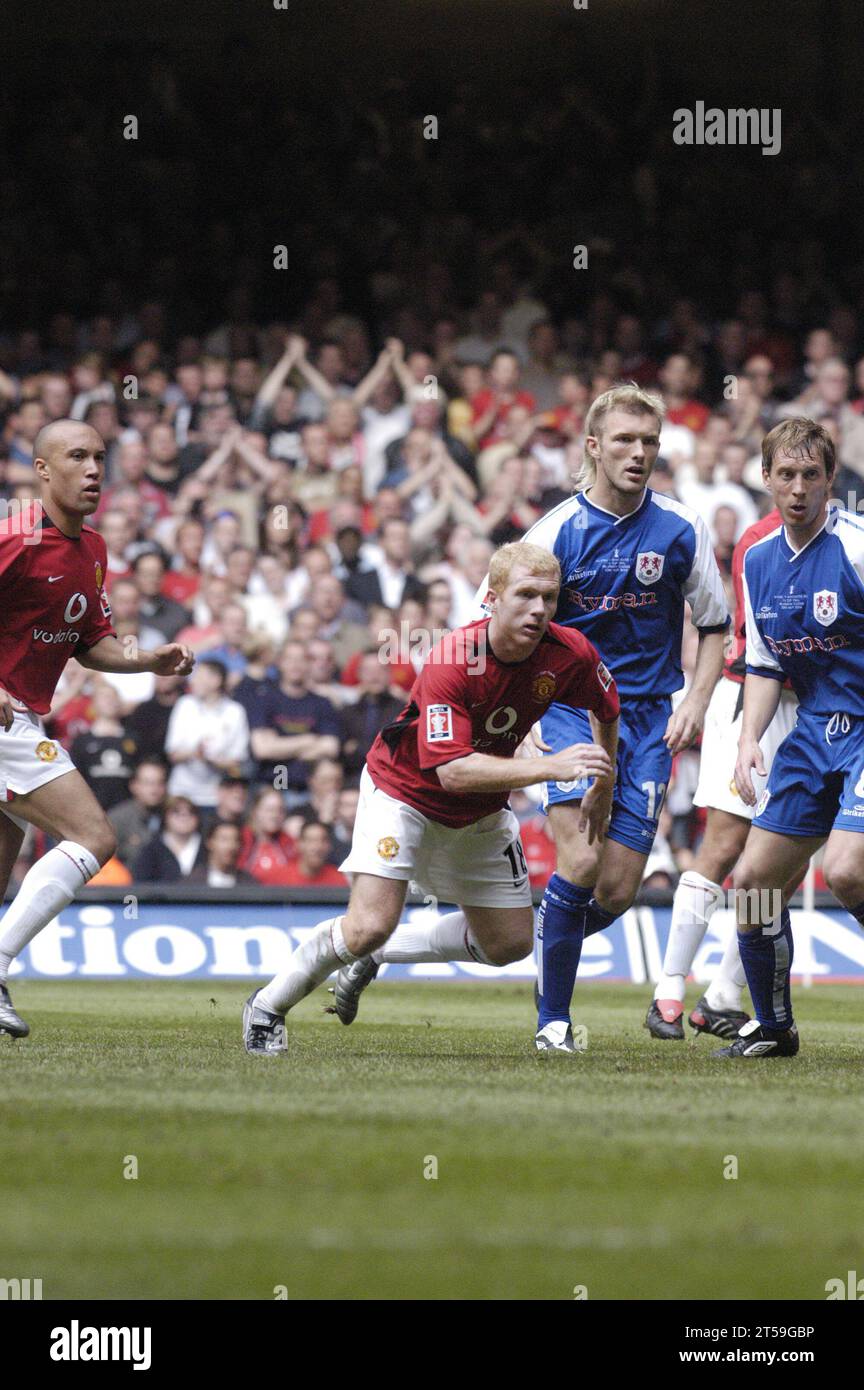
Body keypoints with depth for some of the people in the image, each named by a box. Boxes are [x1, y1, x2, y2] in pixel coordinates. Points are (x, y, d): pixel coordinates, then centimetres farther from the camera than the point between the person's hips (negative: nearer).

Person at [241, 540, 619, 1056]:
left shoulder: (570, 655, -18)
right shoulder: (452, 662, -34)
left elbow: (607, 708, 6)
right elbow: (452, 770, -41)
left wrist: (603, 789, 11)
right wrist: (550, 766, -46)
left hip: (481, 811, 6)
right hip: (404, 792, -6)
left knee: (510, 944, 8)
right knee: (369, 925, -21)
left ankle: (375, 955, 27)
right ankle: (267, 1008, 2)